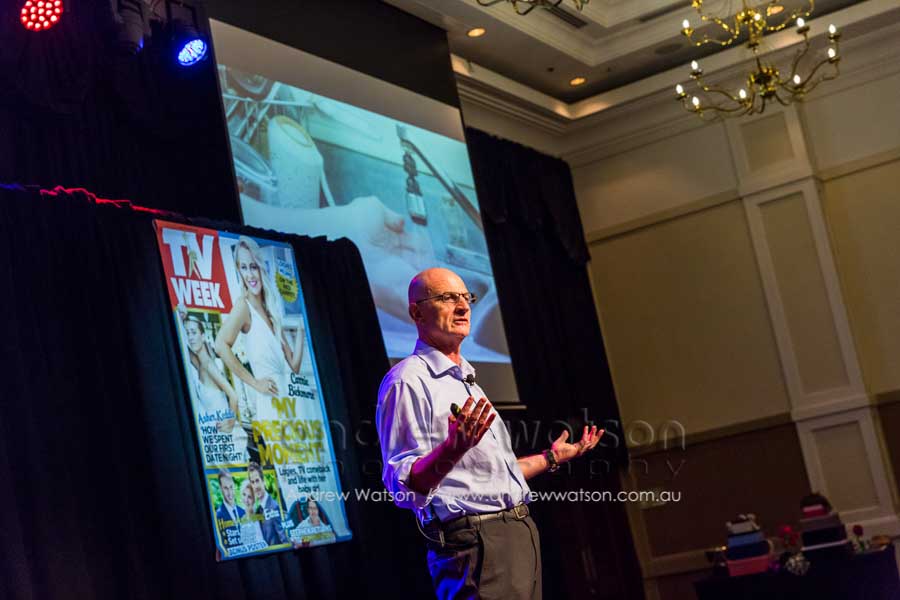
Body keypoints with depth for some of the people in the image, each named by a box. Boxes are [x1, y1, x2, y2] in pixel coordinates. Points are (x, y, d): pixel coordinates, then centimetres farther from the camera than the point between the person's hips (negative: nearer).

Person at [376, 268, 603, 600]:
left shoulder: (465, 380, 22)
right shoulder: (407, 380, -9)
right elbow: (405, 487, -18)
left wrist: (551, 457, 30)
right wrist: (452, 450, -34)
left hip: (521, 533, 9)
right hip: (474, 541, -9)